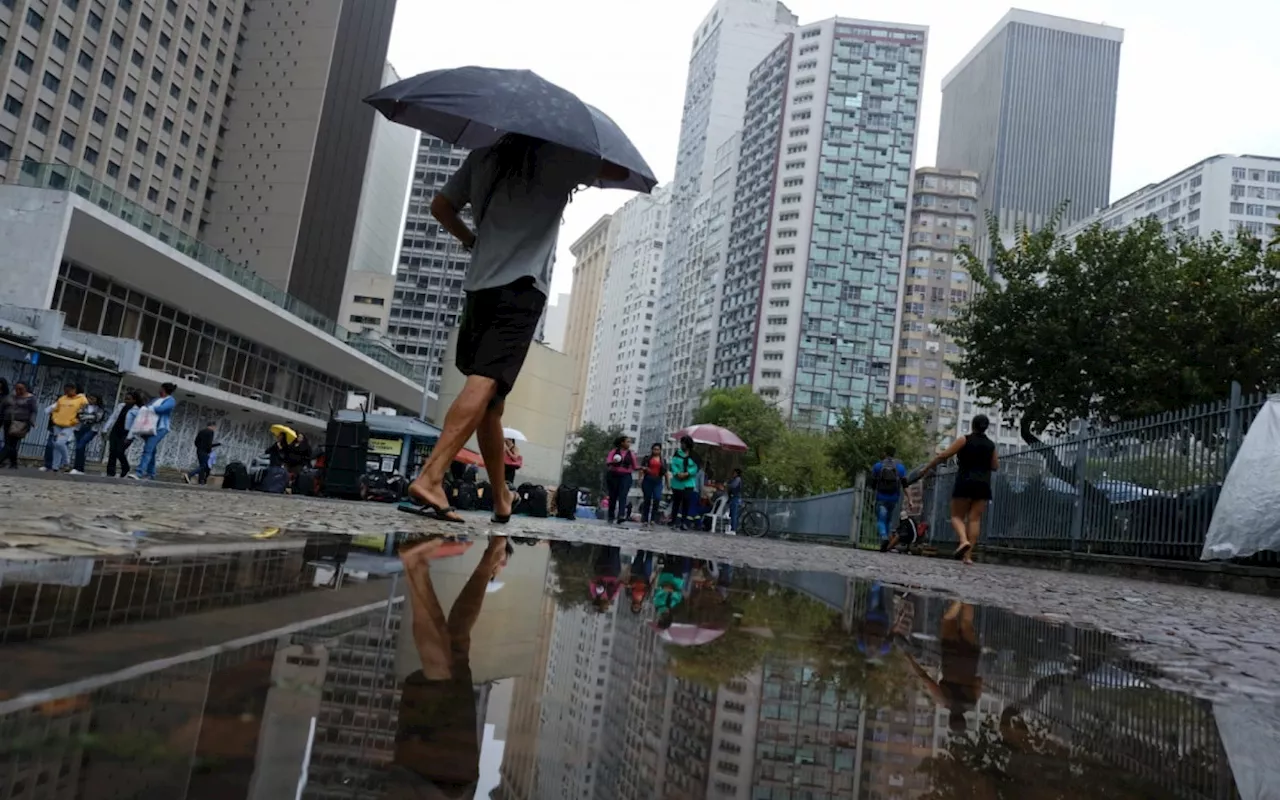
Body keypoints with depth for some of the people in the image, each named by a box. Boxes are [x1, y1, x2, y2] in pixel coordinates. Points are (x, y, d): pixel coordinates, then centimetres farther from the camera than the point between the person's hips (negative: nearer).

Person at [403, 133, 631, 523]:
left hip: (478, 284, 6)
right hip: (522, 287, -6)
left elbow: (441, 206, 23)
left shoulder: (482, 157, 17)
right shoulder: (558, 157, 1)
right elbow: (620, 170, 1)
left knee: (488, 393, 11)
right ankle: (430, 477, -30)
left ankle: (501, 497, 19)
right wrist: (588, 151, 19)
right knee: (486, 383, -16)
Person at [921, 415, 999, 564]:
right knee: (974, 519, 1)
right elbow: (995, 467, 13)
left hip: (965, 483, -3)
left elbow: (944, 455, -6)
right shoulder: (991, 445, 9)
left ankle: (964, 540, -24)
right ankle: (968, 555, -6)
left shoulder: (965, 439, -2)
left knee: (957, 516, 5)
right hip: (983, 485, 3)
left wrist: (928, 467, 3)